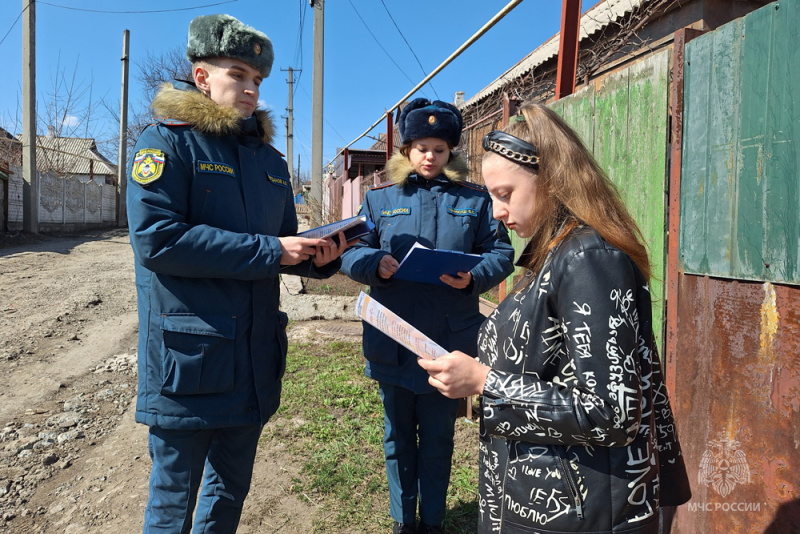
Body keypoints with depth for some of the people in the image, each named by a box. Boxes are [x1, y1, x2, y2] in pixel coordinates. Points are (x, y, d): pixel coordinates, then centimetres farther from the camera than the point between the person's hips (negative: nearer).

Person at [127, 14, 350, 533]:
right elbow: (156, 238, -20)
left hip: (255, 357, 6)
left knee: (231, 488, 22)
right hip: (187, 358, -6)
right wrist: (268, 251, -21)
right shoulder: (168, 140, -7)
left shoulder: (270, 159, 13)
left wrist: (318, 256, -7)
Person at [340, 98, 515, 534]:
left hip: (448, 343, -1)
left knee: (438, 437, 15)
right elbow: (350, 252, 3)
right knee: (398, 437, 16)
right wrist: (376, 265, -18)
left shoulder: (474, 200, 4)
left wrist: (474, 277, -19)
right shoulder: (380, 198, 5)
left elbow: (501, 254, 1)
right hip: (392, 342, 1)